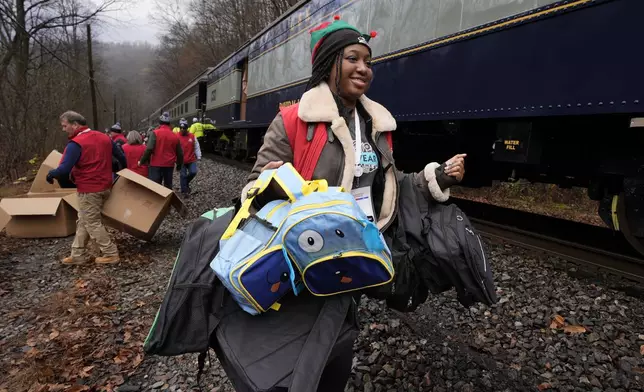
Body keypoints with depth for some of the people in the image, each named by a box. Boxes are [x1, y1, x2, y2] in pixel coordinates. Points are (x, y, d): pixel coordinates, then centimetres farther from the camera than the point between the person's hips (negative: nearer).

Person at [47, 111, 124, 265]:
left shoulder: (75, 144, -16)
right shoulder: (104, 137, 7)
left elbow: (64, 169, -21)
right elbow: (121, 157, 14)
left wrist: (50, 174, -2)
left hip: (88, 190, -8)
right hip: (105, 187, 8)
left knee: (92, 223, 3)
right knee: (83, 221, 16)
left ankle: (111, 254, 7)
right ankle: (78, 255, 21)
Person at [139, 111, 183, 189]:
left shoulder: (155, 133, -6)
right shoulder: (175, 136, 7)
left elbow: (149, 149, -16)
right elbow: (180, 153, 11)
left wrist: (142, 161, -5)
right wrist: (179, 166, 25)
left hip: (156, 165, -4)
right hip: (169, 165, 4)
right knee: (168, 187, 13)